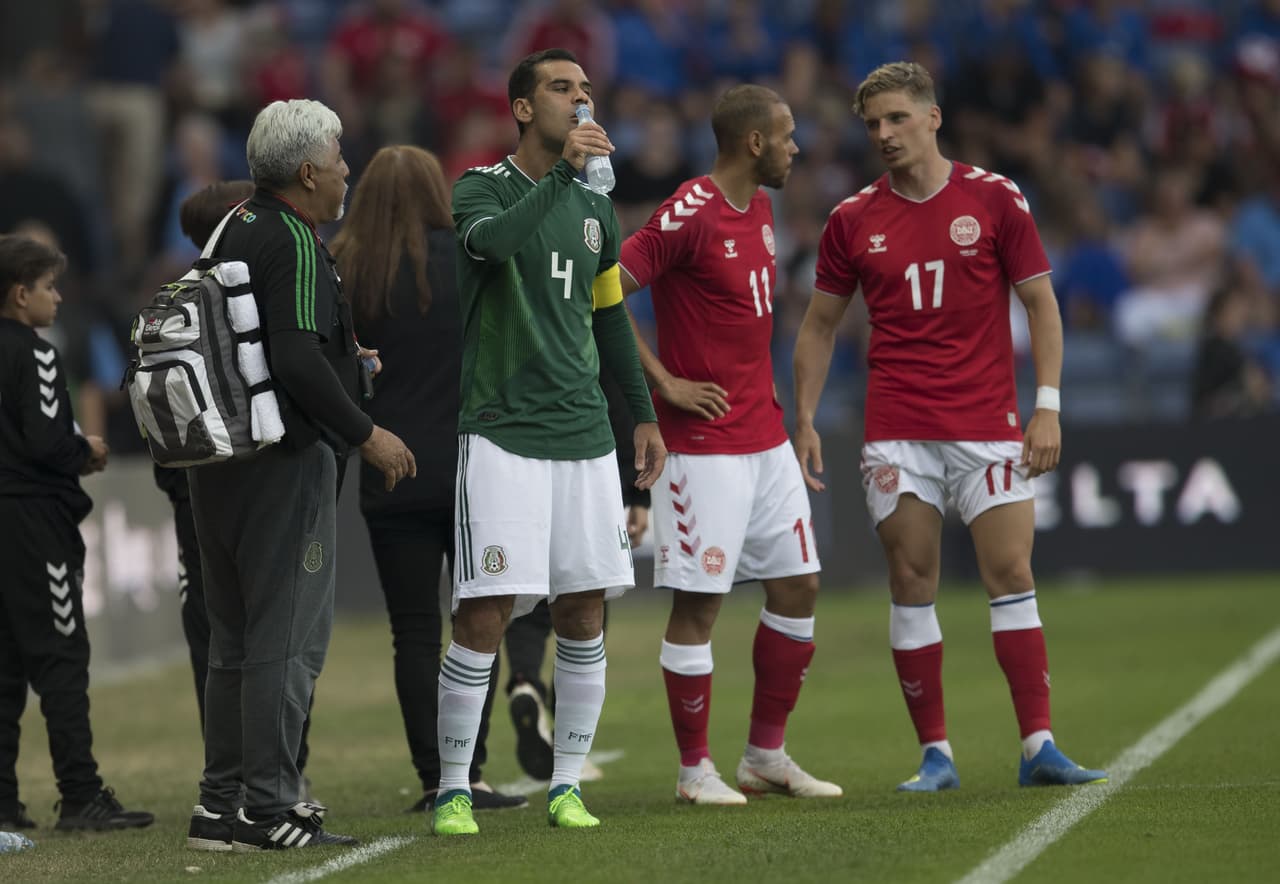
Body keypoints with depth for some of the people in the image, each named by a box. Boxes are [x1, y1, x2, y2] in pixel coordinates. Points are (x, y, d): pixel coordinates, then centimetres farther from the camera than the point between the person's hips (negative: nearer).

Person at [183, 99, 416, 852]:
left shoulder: (234, 232, 13)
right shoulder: (293, 242, -14)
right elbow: (296, 359, -23)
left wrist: (341, 356, 30)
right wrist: (365, 433, -15)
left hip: (220, 462, 9)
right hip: (285, 457, -9)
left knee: (235, 639, 14)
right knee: (290, 635, -5)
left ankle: (222, 802, 16)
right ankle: (268, 807, -7)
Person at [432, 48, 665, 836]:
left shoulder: (596, 208, 14)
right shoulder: (484, 187, -3)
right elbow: (492, 239, -27)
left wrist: (644, 413, 22)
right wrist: (563, 172, -31)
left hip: (583, 434, 5)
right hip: (502, 434, -5)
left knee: (584, 615, 3)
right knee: (486, 616, -9)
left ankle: (567, 785, 12)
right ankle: (453, 790, 0)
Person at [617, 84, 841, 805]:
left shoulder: (761, 211, 13)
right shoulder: (689, 216, -15)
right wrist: (665, 384, -16)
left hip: (765, 439, 9)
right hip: (704, 442, -9)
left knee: (798, 589, 10)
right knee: (700, 602, -4)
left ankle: (767, 754, 20)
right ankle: (695, 768, 4)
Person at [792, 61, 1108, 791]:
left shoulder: (995, 198, 1)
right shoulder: (853, 221, 6)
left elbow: (1041, 303, 3)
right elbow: (819, 325, 14)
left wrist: (1047, 406, -6)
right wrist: (804, 421, 6)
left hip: (987, 423, -1)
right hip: (897, 430, 1)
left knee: (1012, 575, -6)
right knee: (912, 582, -1)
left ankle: (1039, 746, -4)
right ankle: (935, 753, 5)